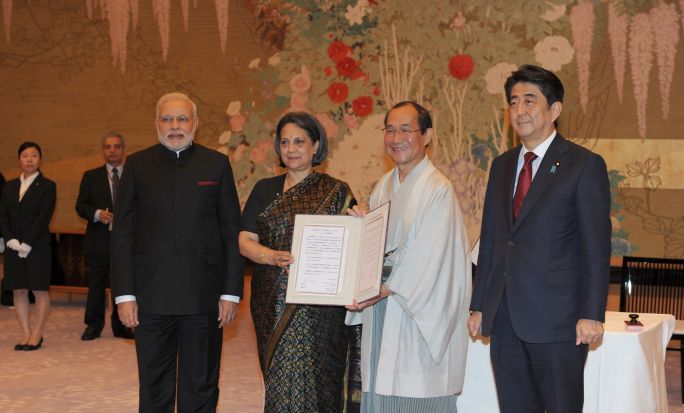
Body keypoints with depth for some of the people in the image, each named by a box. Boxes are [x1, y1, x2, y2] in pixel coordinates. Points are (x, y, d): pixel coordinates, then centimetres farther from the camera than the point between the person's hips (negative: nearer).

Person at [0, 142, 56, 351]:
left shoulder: (47, 186, 0)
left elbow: (44, 217, -9)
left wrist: (27, 244, -15)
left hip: (38, 246, -4)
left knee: (40, 290, -1)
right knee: (18, 291, 4)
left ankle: (37, 335, 4)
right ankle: (26, 333, 10)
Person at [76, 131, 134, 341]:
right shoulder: (91, 176, 8)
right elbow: (80, 206, 4)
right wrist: (97, 214, -14)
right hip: (99, 241, -1)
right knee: (96, 284, 2)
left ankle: (121, 325, 16)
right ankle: (94, 325, 10)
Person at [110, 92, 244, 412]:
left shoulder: (217, 164, 5)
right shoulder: (137, 165, 6)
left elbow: (232, 233, 3)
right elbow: (122, 235, 4)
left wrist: (231, 292, -3)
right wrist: (124, 294, -4)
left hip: (203, 296, 0)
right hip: (151, 296, 1)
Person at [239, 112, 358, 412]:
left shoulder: (336, 193, 4)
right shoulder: (265, 190, 11)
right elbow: (245, 240, 5)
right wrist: (273, 256, -14)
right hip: (272, 302, 3)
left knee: (304, 378, -6)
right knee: (280, 378, 6)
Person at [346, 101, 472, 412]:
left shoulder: (437, 189, -11)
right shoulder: (382, 187, 12)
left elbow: (427, 258, -17)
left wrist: (383, 290, -21)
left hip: (422, 314, -7)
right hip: (380, 310, 7)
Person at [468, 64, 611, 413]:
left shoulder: (584, 165, -4)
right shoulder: (502, 166, 15)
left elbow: (597, 248, -8)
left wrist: (591, 314, -14)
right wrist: (479, 306, 13)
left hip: (556, 317, -6)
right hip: (505, 318, 6)